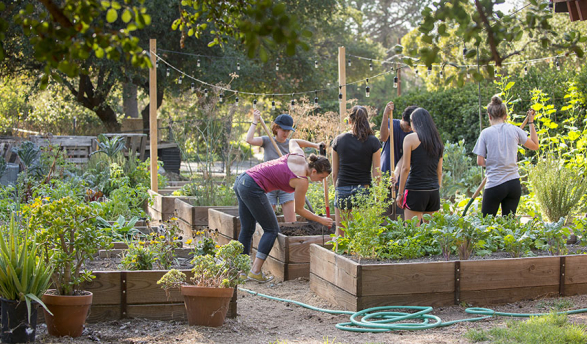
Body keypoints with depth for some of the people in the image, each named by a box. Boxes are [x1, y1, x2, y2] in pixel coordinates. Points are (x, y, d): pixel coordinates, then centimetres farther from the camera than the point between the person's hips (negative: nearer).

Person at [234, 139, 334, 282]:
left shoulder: (299, 156, 7)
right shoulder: (302, 181, -12)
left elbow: (292, 141, 31)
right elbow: (299, 210, 1)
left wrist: (315, 145, 35)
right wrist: (321, 220, 10)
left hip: (241, 180, 9)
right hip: (252, 188, -9)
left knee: (247, 229, 13)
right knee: (272, 229, 2)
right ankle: (255, 271, -5)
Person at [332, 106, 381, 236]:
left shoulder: (338, 140, 1)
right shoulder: (373, 142, -4)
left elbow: (334, 173, 6)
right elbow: (376, 174, -3)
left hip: (342, 191, 2)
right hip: (364, 190, -2)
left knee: (341, 235, 8)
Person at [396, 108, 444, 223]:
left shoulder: (411, 138, -4)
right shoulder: (437, 141, 11)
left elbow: (406, 168, -7)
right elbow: (439, 171, 13)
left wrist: (400, 193, -3)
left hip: (415, 190, -5)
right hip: (434, 191, 6)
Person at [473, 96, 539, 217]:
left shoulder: (486, 133, -5)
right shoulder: (514, 130, 2)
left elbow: (480, 162, -5)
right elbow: (535, 145, 15)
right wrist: (531, 122, 20)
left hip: (494, 185, -3)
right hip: (514, 184, 3)